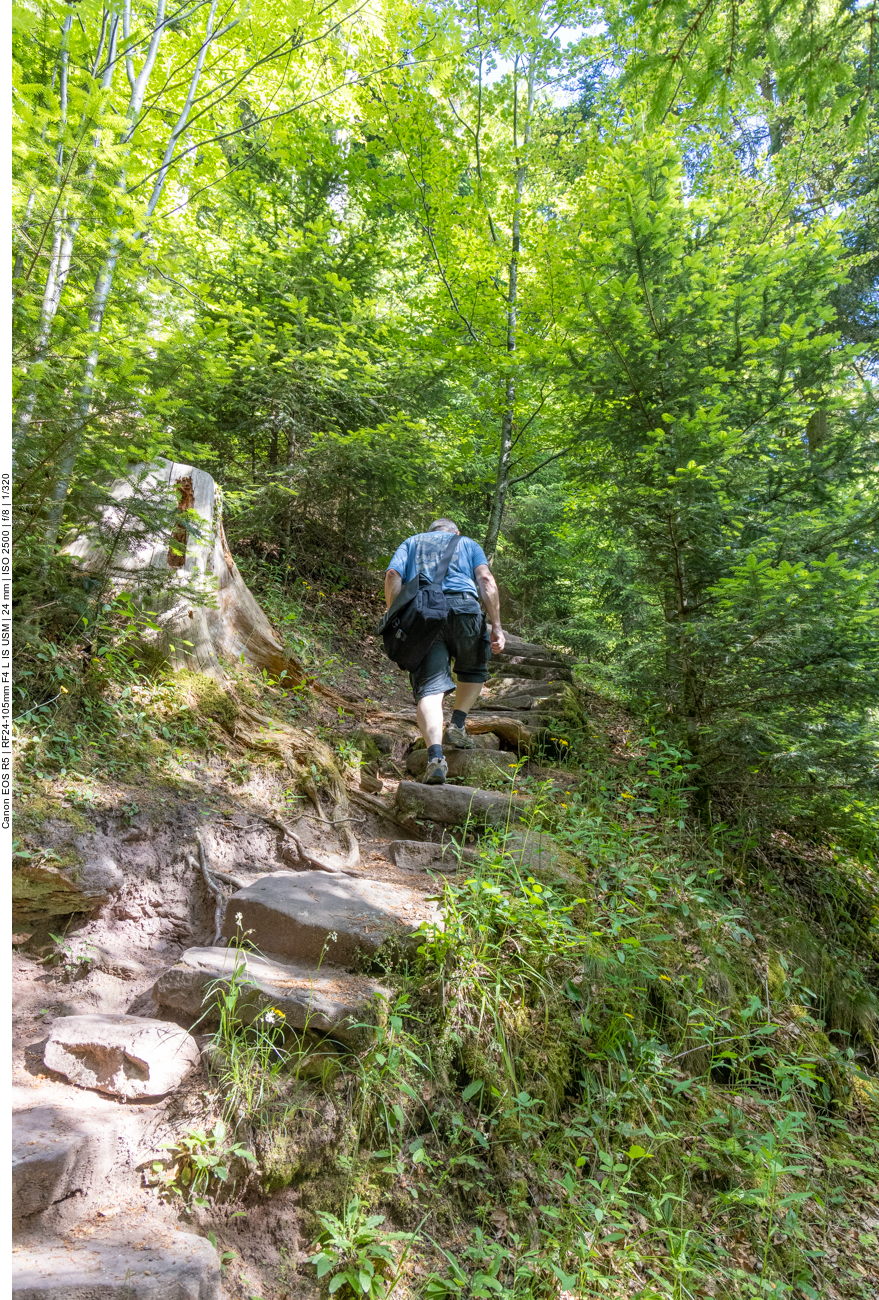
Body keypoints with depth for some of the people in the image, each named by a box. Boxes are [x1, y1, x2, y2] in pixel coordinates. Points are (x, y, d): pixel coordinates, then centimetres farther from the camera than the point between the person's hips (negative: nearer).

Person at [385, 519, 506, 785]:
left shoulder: (411, 542, 31)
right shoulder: (468, 543, 28)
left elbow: (392, 576, 10)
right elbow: (485, 579, 9)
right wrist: (496, 626, 3)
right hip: (463, 607, 0)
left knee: (429, 688, -7)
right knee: (473, 671, 26)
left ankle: (435, 756, -25)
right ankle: (457, 727, 13)